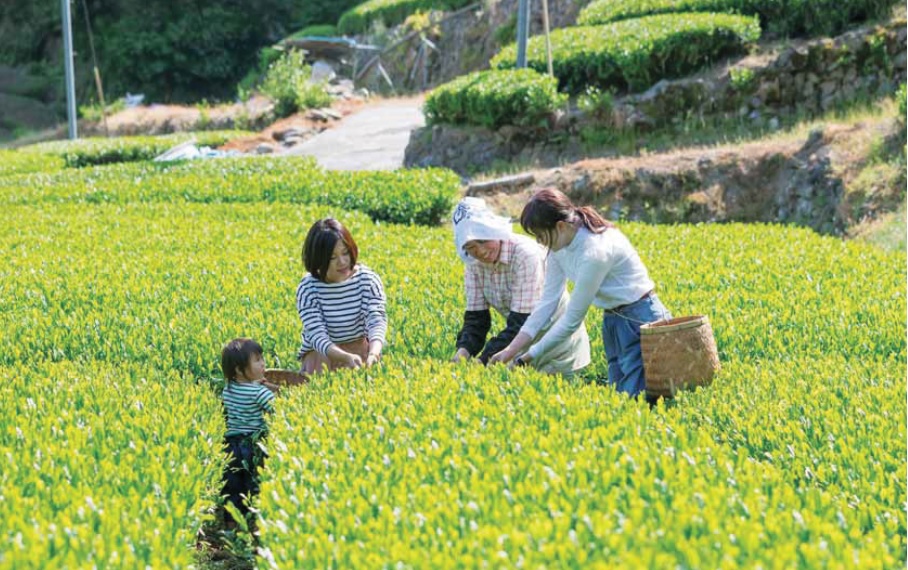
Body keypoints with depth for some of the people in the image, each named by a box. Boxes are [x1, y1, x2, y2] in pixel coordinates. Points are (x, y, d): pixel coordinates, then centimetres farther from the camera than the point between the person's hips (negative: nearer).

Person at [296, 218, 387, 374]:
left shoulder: (367, 279, -9)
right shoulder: (307, 288, -13)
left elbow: (377, 320, -20)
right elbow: (317, 335, -21)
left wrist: (373, 353, -42)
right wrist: (346, 357, -40)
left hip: (361, 350, 1)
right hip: (322, 354, -1)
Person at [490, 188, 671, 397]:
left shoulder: (593, 251, -29)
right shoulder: (560, 246, -3)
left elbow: (572, 319, -24)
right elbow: (548, 301, -1)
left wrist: (527, 358, -18)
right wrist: (510, 350, -7)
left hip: (640, 319, -9)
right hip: (612, 320, 9)